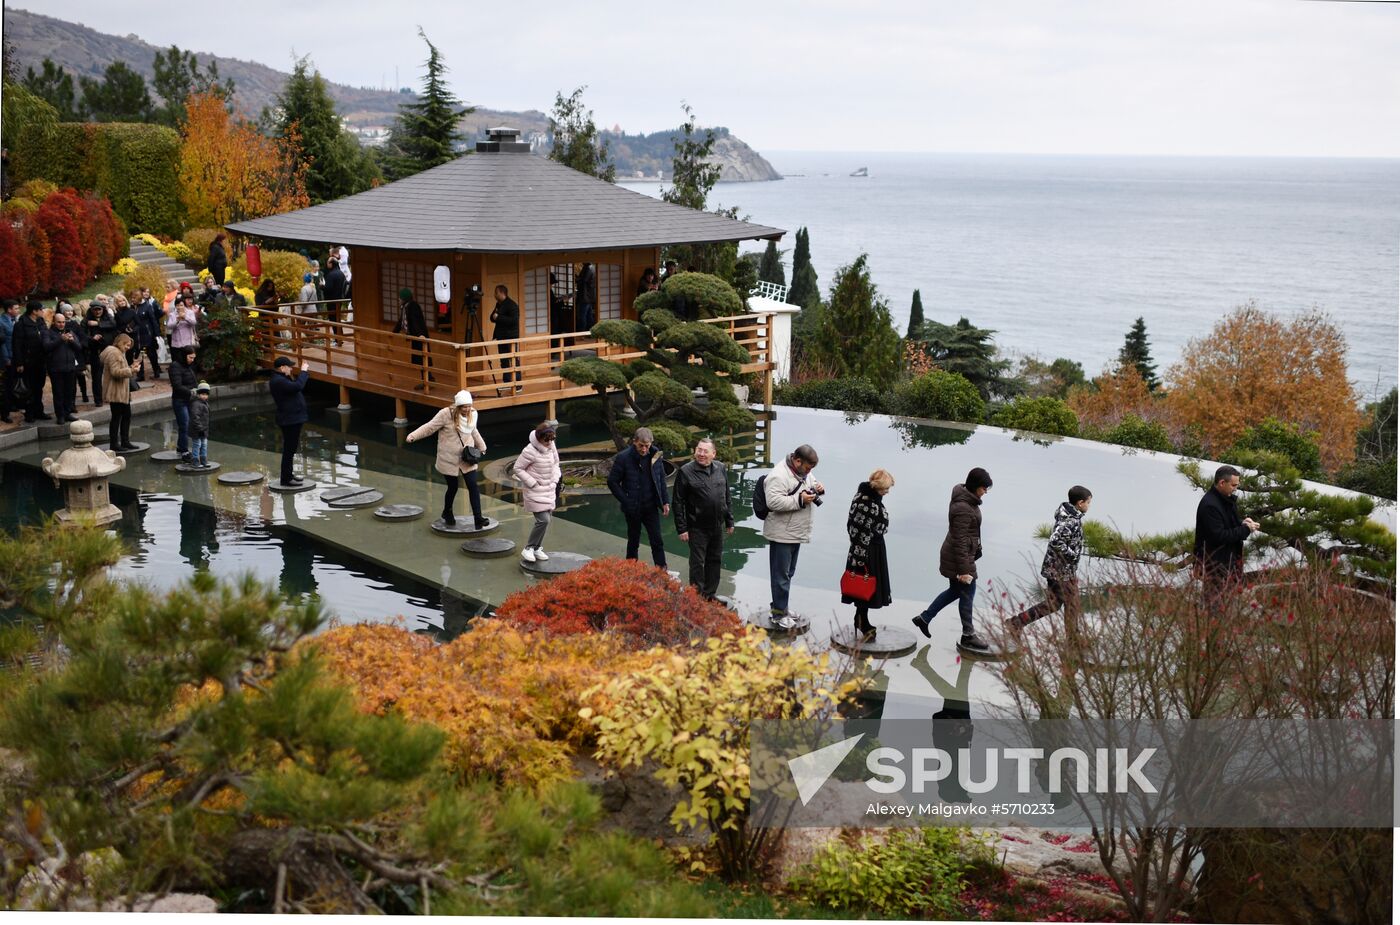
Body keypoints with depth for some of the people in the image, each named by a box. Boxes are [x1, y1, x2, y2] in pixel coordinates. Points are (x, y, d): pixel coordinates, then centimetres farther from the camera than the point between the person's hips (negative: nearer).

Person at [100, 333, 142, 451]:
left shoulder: (120, 353, 19)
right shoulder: (113, 353, -15)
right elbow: (116, 372, -23)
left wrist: (132, 368, 15)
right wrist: (131, 370, -27)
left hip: (123, 392, 11)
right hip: (116, 393, -11)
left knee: (126, 416, 13)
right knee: (116, 417, -5)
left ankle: (125, 441, 19)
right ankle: (114, 444, 0)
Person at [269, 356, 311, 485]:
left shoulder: (282, 379, 14)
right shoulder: (277, 381, -20)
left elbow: (296, 386, 22)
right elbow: (298, 386, -30)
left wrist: (305, 371, 11)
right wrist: (303, 371, -18)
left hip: (293, 419, 11)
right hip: (289, 420, -11)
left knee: (291, 448, 19)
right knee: (289, 449, -6)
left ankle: (288, 475, 29)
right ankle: (286, 479, -1)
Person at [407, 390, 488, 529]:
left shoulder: (472, 414, -1)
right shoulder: (446, 414, -17)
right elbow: (430, 427, -14)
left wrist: (482, 447, 27)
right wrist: (413, 436, -26)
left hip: (467, 458, 4)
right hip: (449, 459, -3)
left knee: (473, 486, -9)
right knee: (453, 487, 8)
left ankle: (478, 519, -8)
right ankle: (447, 513, 37)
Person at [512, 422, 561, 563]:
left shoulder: (551, 446, 2)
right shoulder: (530, 451, -20)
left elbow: (555, 463, 18)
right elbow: (517, 468, -11)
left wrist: (554, 480, 5)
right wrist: (532, 483, -14)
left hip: (549, 491, 7)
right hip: (536, 493, -7)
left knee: (544, 520, 11)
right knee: (543, 520, -15)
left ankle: (537, 548, 25)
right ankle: (528, 549, 0)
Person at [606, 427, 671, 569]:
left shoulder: (655, 455, -2)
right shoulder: (623, 458, -13)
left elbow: (662, 479, 9)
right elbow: (612, 482, -7)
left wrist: (665, 501, 2)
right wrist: (626, 501, -11)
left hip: (651, 507, 3)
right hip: (633, 509, -2)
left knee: (657, 541, 2)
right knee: (633, 542, 10)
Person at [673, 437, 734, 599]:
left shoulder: (720, 469, 5)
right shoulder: (686, 472, -11)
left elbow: (727, 498, 15)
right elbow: (678, 502, -9)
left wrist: (729, 521, 14)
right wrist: (681, 528, -12)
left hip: (717, 526, 5)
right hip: (697, 528, -5)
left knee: (714, 561, 14)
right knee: (697, 564, 2)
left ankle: (710, 595, 27)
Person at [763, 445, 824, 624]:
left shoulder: (804, 472, 8)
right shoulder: (779, 476, -21)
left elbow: (812, 483, 26)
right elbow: (773, 502, -30)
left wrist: (818, 488, 2)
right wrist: (800, 499, -27)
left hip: (796, 533, 10)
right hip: (782, 534, -10)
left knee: (788, 573, 18)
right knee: (781, 574, -2)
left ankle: (778, 606, 30)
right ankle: (779, 613, 5)